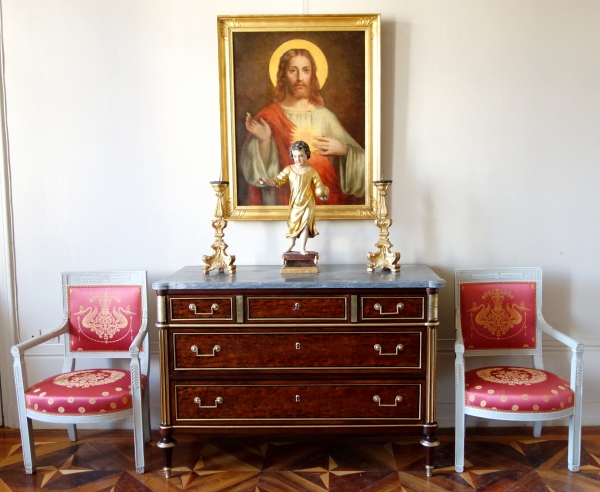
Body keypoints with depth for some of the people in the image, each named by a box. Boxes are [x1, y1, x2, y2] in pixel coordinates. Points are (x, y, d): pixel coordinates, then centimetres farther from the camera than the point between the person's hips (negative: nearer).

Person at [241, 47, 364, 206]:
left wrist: (343, 149, -12)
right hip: (284, 201, -1)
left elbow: (357, 157, 6)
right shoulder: (269, 116, -1)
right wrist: (264, 141, -20)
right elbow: (262, 171, -6)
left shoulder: (324, 116, 2)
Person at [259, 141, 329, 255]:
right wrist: (267, 180, -25)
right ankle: (291, 243, 34)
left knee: (305, 224, -2)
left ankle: (302, 248, 10)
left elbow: (319, 184, -1)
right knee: (292, 223, 10)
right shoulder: (289, 169, -3)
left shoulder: (311, 170, -5)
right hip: (294, 202, 2)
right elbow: (277, 181, -7)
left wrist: (322, 193, -21)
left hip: (308, 202, -2)